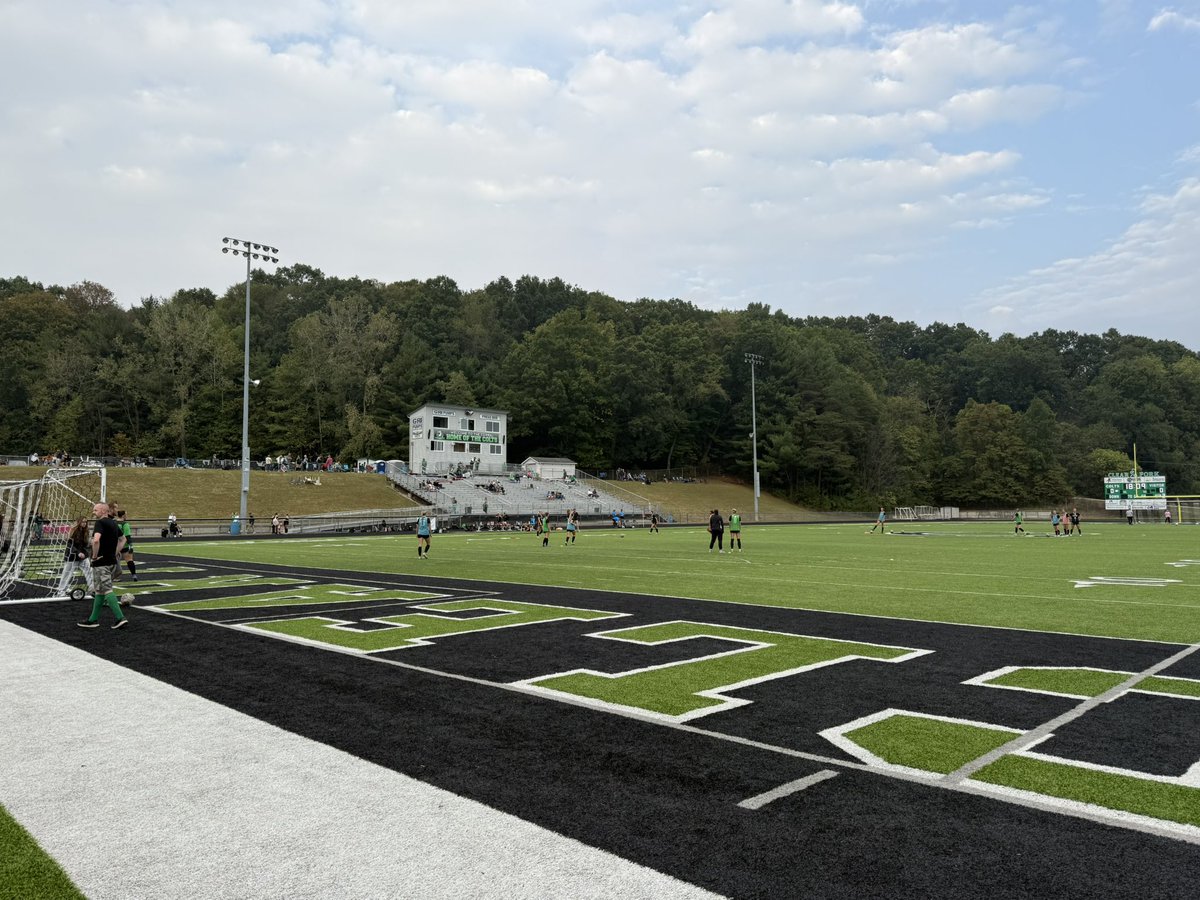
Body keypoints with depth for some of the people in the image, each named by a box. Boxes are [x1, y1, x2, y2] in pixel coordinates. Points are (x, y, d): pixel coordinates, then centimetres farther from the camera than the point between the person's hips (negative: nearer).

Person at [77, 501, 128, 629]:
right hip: (111, 561, 9)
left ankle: (120, 618, -11)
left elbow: (96, 540, -31)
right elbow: (123, 539, 25)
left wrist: (94, 555, -18)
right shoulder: (114, 523, 13)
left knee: (107, 591, -8)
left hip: (101, 563, -9)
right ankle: (93, 619, 23)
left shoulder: (100, 523, -14)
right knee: (100, 591, 16)